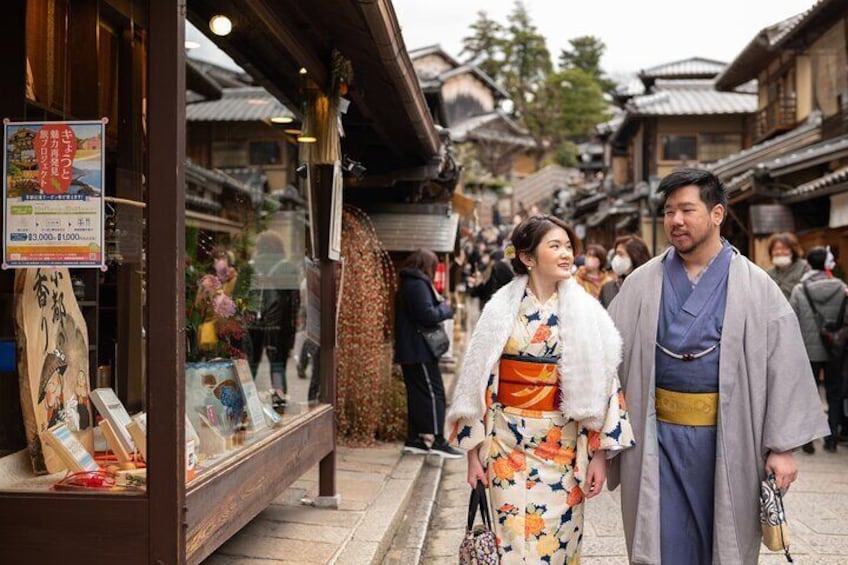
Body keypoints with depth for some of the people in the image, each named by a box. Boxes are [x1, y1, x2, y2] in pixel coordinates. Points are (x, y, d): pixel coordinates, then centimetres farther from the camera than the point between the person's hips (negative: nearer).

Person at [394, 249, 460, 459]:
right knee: (433, 393, -6)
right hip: (420, 350, -10)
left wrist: (438, 302, 5)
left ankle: (413, 439, 15)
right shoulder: (418, 284, -14)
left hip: (409, 349, 10)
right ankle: (438, 441, -5)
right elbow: (427, 315, -22)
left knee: (416, 393, 12)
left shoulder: (408, 284, 17)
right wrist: (446, 308, -6)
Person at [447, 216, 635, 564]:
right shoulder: (501, 309, -1)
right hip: (507, 444, 0)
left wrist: (599, 452, -4)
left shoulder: (585, 313, 1)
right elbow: (478, 382, 1)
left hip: (563, 447, 1)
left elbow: (600, 386, 0)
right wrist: (473, 451, 0)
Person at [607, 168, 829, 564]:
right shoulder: (642, 284, 2)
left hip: (728, 439, 0)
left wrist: (782, 446, -7)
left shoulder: (756, 287, -1)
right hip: (657, 435, 1)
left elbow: (786, 367, -3)